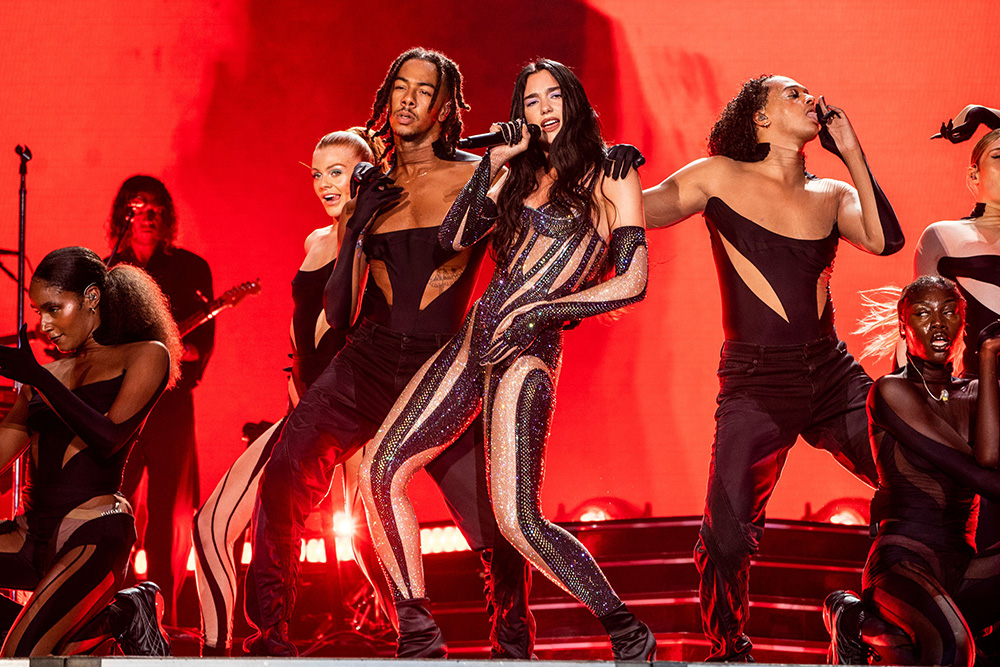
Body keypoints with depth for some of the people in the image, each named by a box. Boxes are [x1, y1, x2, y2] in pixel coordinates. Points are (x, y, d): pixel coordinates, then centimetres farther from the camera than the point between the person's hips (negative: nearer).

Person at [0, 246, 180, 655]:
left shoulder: (146, 356, 2)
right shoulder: (48, 374, 17)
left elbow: (108, 437, -13)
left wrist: (38, 378, -13)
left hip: (95, 535, -7)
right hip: (33, 533, 7)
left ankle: (123, 617, 6)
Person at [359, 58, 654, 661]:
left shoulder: (610, 179, 2)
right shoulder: (520, 173, 18)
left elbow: (632, 283, -6)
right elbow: (453, 239, 8)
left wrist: (537, 313, -11)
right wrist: (491, 163, 0)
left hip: (529, 351, -6)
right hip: (474, 339, 7)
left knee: (518, 520, -17)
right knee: (381, 472, -3)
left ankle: (628, 633, -1)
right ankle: (419, 638, 6)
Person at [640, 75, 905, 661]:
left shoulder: (831, 195, 12)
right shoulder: (720, 178, 4)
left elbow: (885, 239, -6)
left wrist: (853, 153, -2)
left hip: (835, 375, 4)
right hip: (757, 384, -3)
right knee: (726, 540, -13)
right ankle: (730, 652, 16)